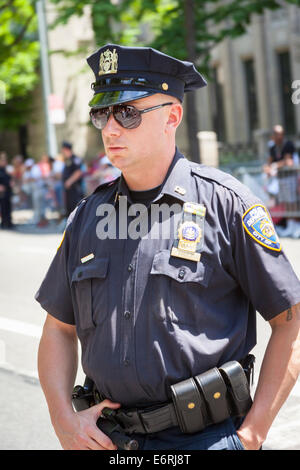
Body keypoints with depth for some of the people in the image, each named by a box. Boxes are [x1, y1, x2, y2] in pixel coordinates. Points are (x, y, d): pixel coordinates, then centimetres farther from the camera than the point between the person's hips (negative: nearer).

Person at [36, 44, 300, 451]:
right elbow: (59, 329, 14)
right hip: (110, 438, 4)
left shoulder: (226, 204, -7)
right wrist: (64, 418, 0)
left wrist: (253, 434, -10)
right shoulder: (88, 217, 7)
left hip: (208, 437, -4)